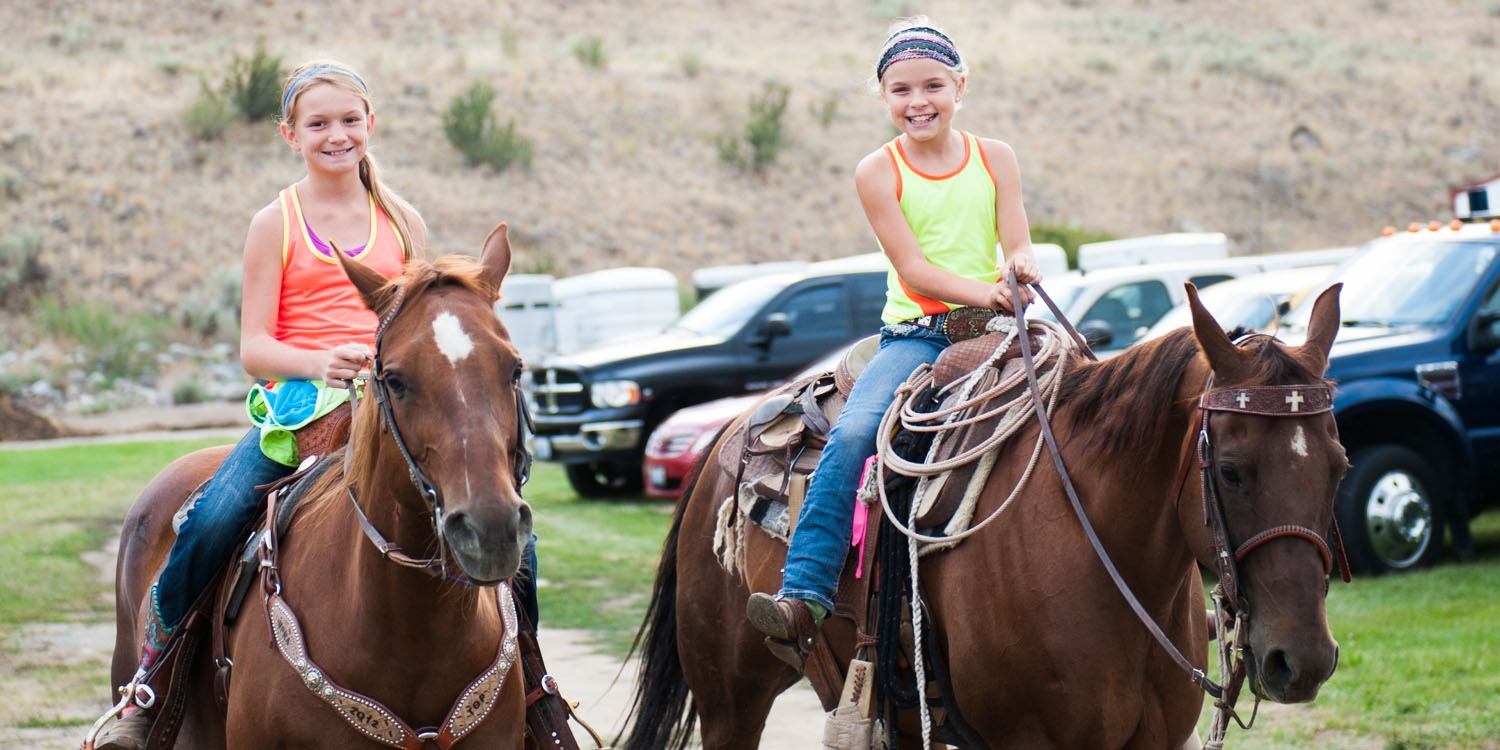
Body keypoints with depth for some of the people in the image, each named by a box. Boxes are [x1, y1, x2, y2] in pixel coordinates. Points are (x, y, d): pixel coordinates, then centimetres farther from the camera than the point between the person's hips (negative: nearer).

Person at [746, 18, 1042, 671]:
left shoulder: (994, 159, 9)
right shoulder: (879, 172, 2)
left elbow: (1017, 245, 4)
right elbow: (913, 268, -8)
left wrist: (1021, 266, -22)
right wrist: (984, 292, -25)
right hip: (914, 335, -2)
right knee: (851, 435, -26)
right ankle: (803, 599, -30)